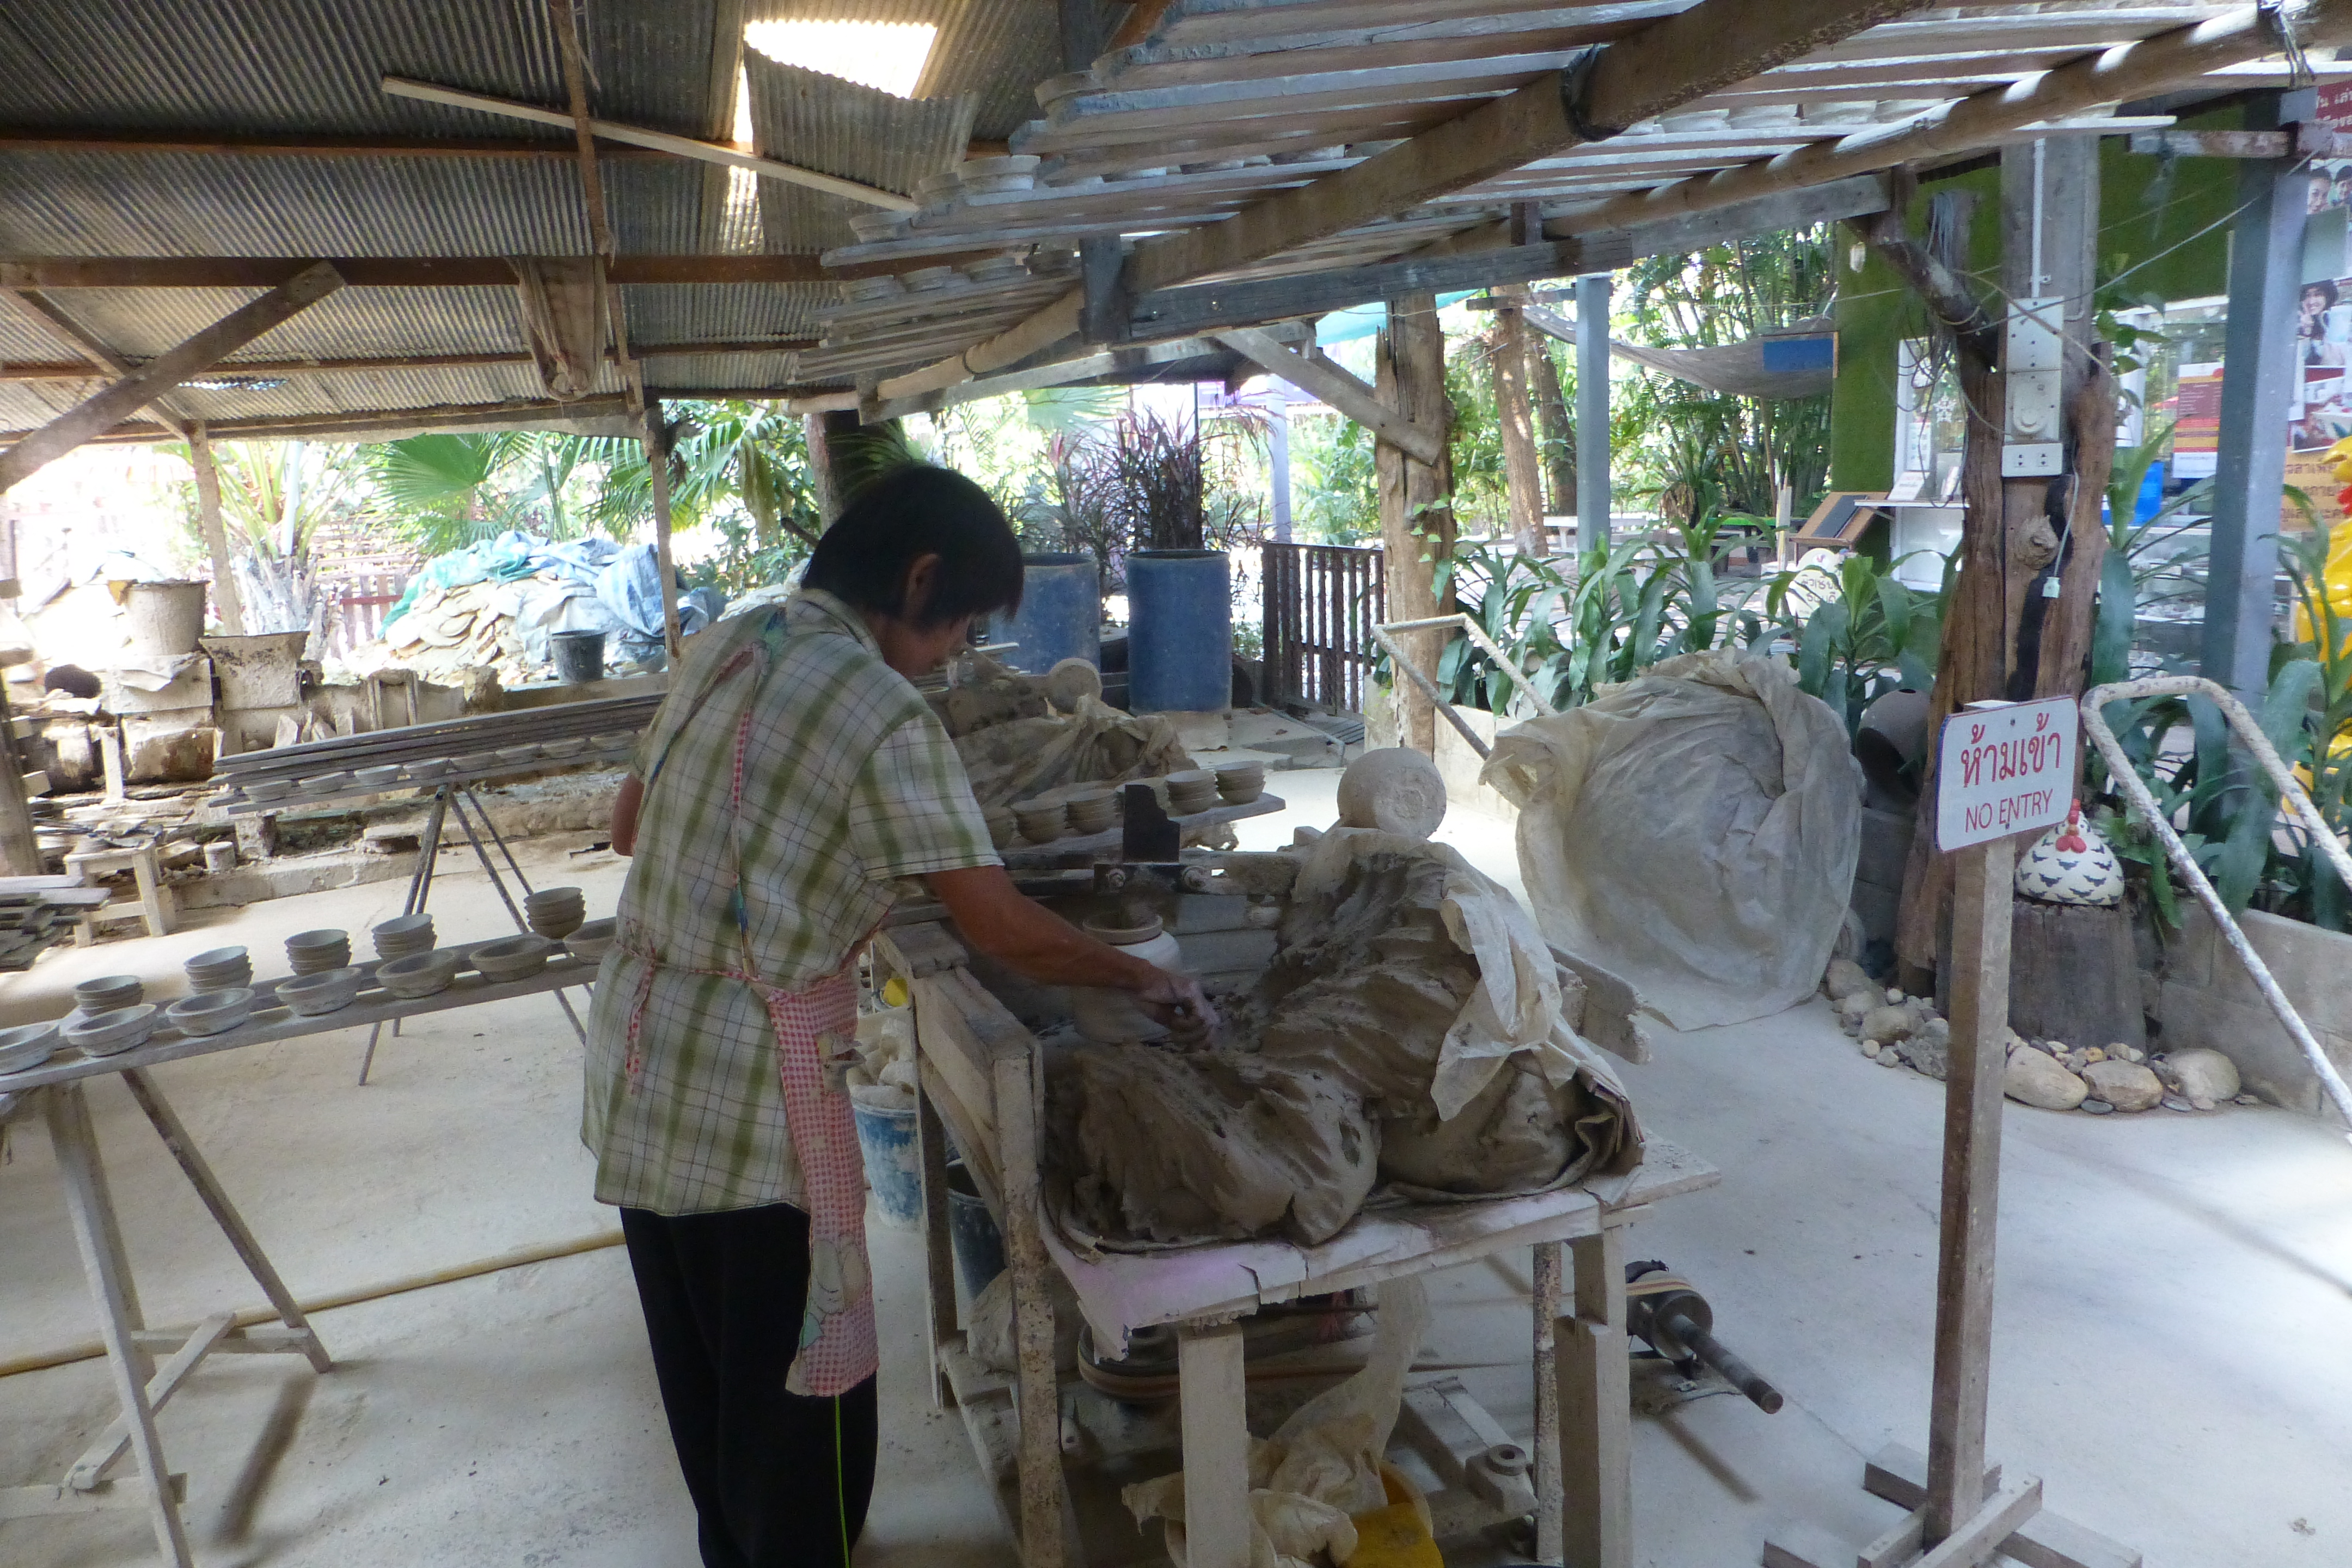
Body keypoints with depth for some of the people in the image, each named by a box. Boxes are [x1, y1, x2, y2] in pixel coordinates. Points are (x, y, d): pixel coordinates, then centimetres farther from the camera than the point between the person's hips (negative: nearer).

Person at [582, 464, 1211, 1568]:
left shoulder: (722, 647, 5)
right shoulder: (881, 714, -19)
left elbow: (628, 827, 16)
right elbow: (1006, 933, -20)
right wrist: (1149, 982, -6)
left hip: (635, 1061, 9)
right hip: (748, 1094, -9)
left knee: (702, 1368, 25)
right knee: (800, 1388, 10)